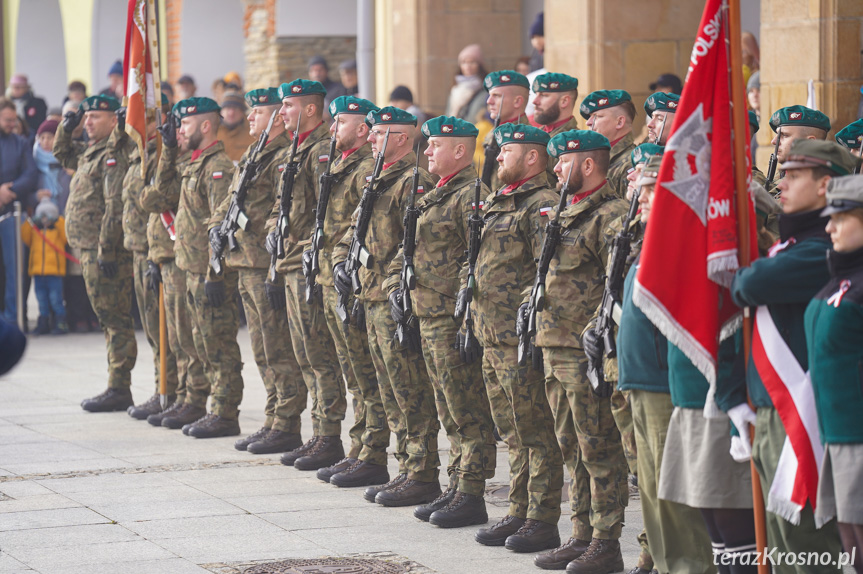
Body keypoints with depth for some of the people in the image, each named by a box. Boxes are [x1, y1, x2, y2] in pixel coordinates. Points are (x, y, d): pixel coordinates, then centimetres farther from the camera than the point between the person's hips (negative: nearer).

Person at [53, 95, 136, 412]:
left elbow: (115, 207, -20)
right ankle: (117, 388, 17)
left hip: (107, 251, -10)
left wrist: (106, 250, -23)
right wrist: (67, 127, 19)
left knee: (115, 318, -7)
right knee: (110, 320, 12)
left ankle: (119, 390, -5)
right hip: (91, 249, 10)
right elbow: (62, 153, 38)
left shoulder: (113, 155, -13)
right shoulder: (89, 153, 17)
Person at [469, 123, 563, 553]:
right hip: (493, 338, 10)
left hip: (522, 339, -10)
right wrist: (469, 289, 20)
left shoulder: (542, 205, -12)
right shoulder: (497, 203, 18)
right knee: (513, 434, 15)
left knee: (536, 433, -4)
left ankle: (542, 521, 0)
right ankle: (519, 513, 22)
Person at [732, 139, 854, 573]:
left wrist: (739, 280, -3)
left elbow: (753, 285, -23)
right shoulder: (793, 241, 17)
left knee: (804, 538, -7)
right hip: (771, 411, 10)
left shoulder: (822, 250, -16)